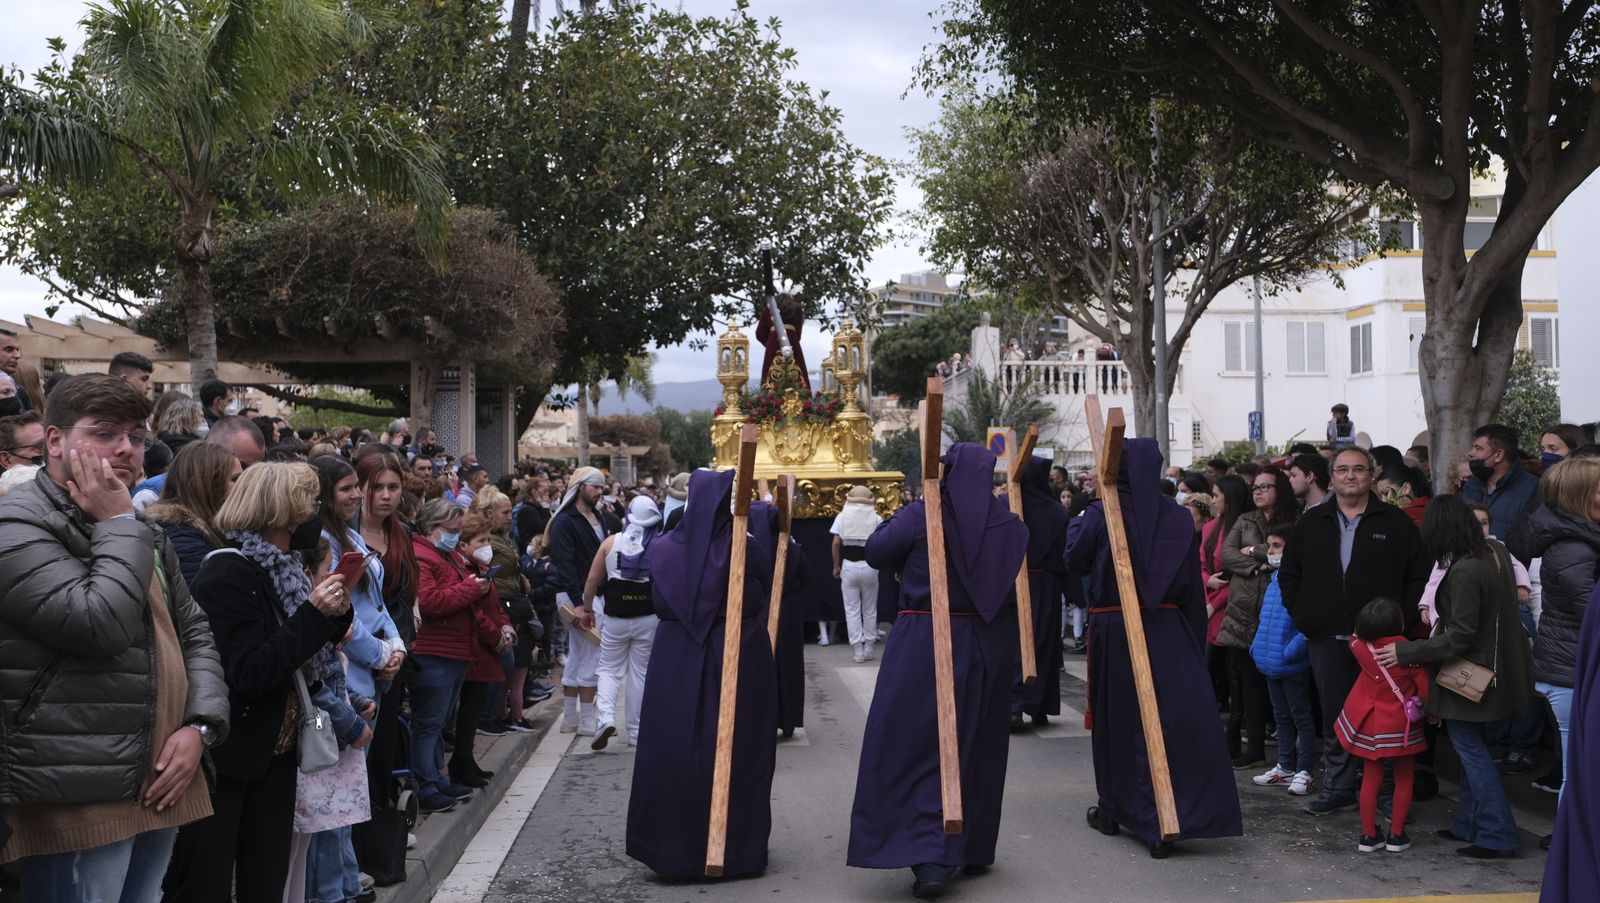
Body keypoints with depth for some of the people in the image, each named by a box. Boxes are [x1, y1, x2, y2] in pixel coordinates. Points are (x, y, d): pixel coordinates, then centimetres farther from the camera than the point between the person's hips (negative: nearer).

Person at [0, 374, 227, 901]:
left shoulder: (138, 532, 18)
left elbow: (195, 633, 18)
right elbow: (102, 624, -23)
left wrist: (201, 724, 2)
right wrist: (118, 523, -12)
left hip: (157, 787, 8)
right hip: (75, 801, -8)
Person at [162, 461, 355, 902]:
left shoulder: (282, 569, 9)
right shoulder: (228, 575, -17)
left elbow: (302, 654, 13)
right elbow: (248, 673, -23)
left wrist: (334, 614, -4)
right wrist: (314, 615, -23)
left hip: (274, 751, 8)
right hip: (223, 757, -8)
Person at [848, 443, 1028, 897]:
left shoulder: (920, 515, -10)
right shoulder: (1010, 525, 0)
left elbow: (876, 553, -1)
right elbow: (1018, 589, 10)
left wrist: (898, 518, 13)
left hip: (924, 643, -4)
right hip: (988, 648, 4)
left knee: (915, 745, 1)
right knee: (978, 747, 16)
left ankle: (929, 855, -11)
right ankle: (974, 850, 28)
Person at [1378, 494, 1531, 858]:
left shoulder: (1464, 572, -27)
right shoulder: (1496, 553, 1)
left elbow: (1459, 637, -25)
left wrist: (1405, 652, -20)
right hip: (1495, 665, 9)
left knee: (1469, 747, 1)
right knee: (1470, 746, 18)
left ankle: (1497, 834, 4)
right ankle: (1470, 824, 26)